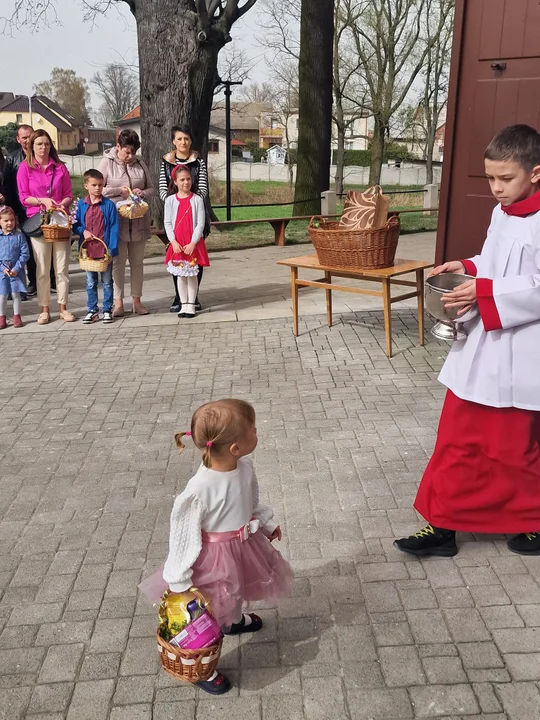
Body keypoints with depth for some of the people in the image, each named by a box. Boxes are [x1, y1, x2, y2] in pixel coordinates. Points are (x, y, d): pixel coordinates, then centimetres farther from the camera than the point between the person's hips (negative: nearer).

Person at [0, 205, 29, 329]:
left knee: (16, 294, 4)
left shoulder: (19, 236, -2)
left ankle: (17, 316, 16)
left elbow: (25, 254, -4)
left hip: (16, 271, -1)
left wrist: (16, 268, -11)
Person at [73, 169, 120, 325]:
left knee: (107, 282, 8)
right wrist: (83, 231, -12)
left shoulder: (109, 205, -5)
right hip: (87, 250, 2)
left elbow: (114, 228, -6)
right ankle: (92, 310, 22)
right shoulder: (81, 205, 2)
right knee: (90, 283, 12)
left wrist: (112, 248, -12)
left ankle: (107, 310, 18)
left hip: (105, 249, -2)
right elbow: (75, 225, 9)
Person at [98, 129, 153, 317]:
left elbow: (150, 188, 15)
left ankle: (137, 300, 18)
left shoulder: (140, 164, 9)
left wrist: (143, 193, -7)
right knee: (118, 261, 1)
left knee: (137, 261, 9)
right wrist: (119, 190, -14)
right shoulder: (107, 163, -1)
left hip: (138, 219, 3)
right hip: (116, 219, -3)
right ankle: (118, 302, 8)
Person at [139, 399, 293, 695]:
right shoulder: (199, 489, -39)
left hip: (243, 544, 7)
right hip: (214, 556, -7)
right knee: (209, 612, 15)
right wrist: (179, 580, -17)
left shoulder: (244, 465, -17)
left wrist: (267, 523, 17)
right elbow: (184, 533, -26)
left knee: (237, 589, 35)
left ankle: (235, 621, 67)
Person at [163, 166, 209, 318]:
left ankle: (191, 305, 10)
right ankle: (183, 304, 16)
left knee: (192, 274, 4)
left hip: (193, 244, -2)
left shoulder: (197, 200, -3)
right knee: (180, 274, 8)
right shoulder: (170, 200, 2)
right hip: (177, 244, 2)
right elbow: (167, 222, 1)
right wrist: (173, 241, -10)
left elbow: (200, 223, -7)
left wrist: (193, 243, -14)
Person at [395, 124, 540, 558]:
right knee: (458, 440, 12)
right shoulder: (501, 213, 9)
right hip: (480, 348, 8)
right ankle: (443, 526, 26)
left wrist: (484, 293, -26)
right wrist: (468, 268, 3)